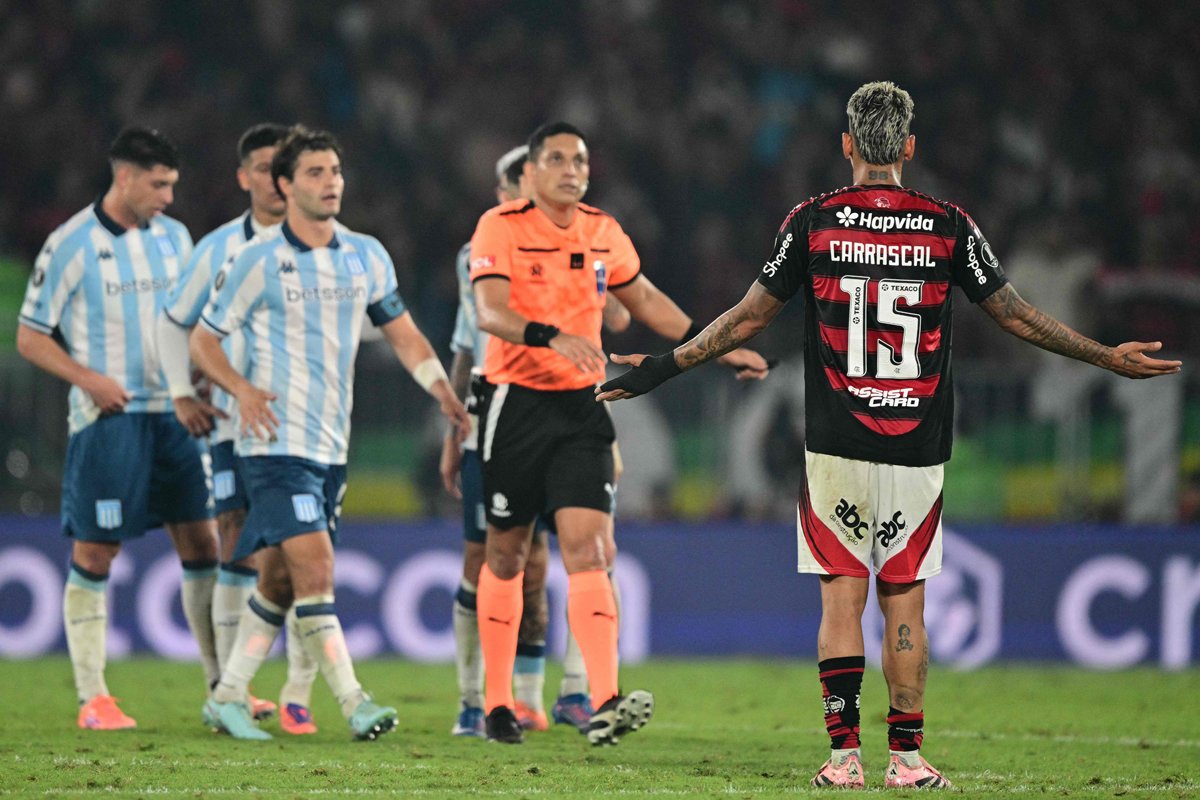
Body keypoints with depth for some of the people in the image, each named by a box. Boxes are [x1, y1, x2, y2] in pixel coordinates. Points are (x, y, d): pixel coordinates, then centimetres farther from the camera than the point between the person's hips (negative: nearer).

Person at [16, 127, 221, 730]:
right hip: (108, 417, -5)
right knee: (95, 553, -3)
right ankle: (92, 698, 2)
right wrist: (88, 378, -16)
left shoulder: (173, 237, 9)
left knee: (201, 539, 3)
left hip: (173, 413, 5)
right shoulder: (72, 245, -7)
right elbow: (30, 337, -3)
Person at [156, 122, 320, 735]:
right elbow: (175, 322, 16)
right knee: (238, 554, -2)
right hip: (235, 425, 0)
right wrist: (182, 393, 5)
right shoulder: (220, 249, 5)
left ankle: (298, 696, 0)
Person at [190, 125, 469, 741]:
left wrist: (446, 395, 6)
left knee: (280, 580, 9)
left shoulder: (367, 256, 9)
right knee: (314, 568, -16)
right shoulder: (259, 260, -6)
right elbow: (203, 338, 1)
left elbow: (402, 333, 19)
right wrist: (242, 389, -16)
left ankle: (228, 697, 19)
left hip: (331, 446, 6)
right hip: (278, 442, -6)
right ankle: (354, 703, -17)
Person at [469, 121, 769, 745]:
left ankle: (604, 705, -23)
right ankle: (497, 703, 21)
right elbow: (491, 311, -23)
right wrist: (553, 336, -40)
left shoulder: (603, 233, 8)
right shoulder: (501, 228, -8)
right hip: (516, 401, -3)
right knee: (506, 555, 6)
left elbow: (646, 301, 23)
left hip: (581, 405, 3)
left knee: (587, 548, -11)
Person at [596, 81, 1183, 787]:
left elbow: (749, 319, 2)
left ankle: (845, 753, -4)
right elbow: (1018, 317, 6)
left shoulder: (813, 222, -2)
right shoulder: (948, 226, 0)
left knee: (842, 596, 3)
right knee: (905, 601, 6)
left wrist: (666, 367, 14)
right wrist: (1107, 358, 18)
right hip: (918, 451, 0)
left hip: (835, 446, 0)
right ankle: (906, 756, 5)